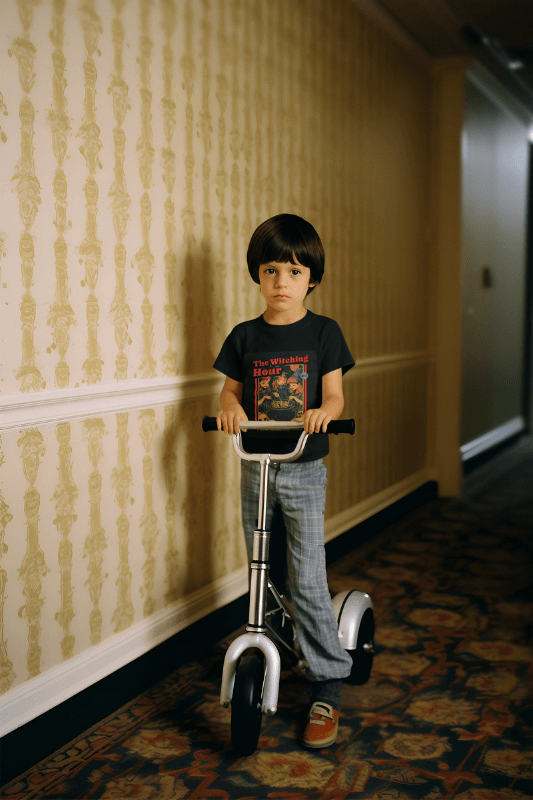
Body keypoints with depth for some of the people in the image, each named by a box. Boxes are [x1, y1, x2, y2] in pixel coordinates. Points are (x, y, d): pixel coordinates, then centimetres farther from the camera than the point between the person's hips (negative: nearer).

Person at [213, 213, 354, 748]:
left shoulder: (322, 332, -2)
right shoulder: (244, 337, 5)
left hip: (304, 469, -3)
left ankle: (327, 689, 4)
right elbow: (231, 388, 8)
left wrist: (322, 412, -29)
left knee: (307, 580, -7)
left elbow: (334, 395, -6)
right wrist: (229, 406, -15)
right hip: (255, 466, 3)